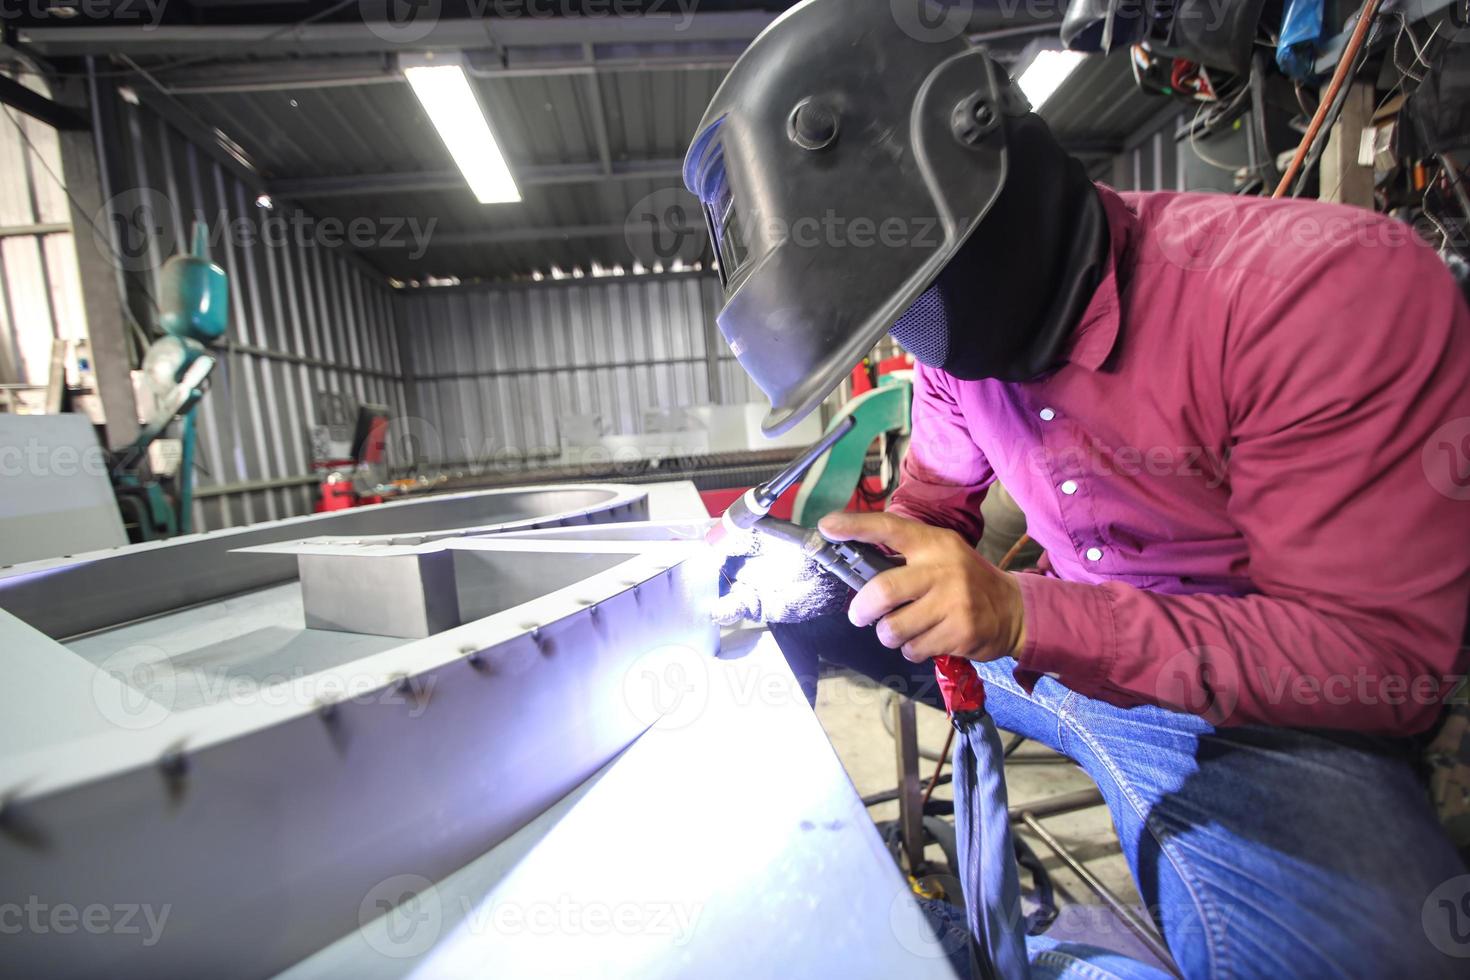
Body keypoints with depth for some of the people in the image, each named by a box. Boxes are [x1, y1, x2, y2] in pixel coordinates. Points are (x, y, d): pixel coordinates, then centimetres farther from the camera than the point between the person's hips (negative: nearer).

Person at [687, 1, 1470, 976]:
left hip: (1266, 714, -4)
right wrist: (828, 570, -14)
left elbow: (1388, 658, -23)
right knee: (778, 608, 2)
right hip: (1054, 651, 5)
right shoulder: (961, 334, -5)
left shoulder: (1337, 288, -24)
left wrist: (1027, 616, -35)